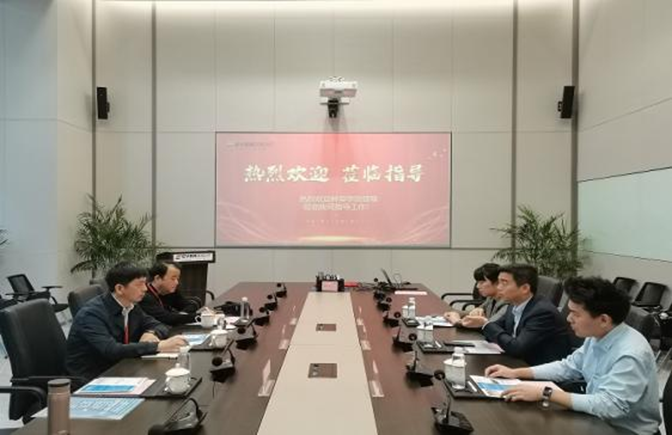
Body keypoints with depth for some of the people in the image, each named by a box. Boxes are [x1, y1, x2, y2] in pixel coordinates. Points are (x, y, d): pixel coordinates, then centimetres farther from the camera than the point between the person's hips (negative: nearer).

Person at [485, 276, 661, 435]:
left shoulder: (631, 355, -28)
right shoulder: (597, 337, -3)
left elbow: (609, 405, -33)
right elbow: (568, 367, 9)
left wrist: (546, 393, -33)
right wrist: (516, 373, 2)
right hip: (599, 419, 7)